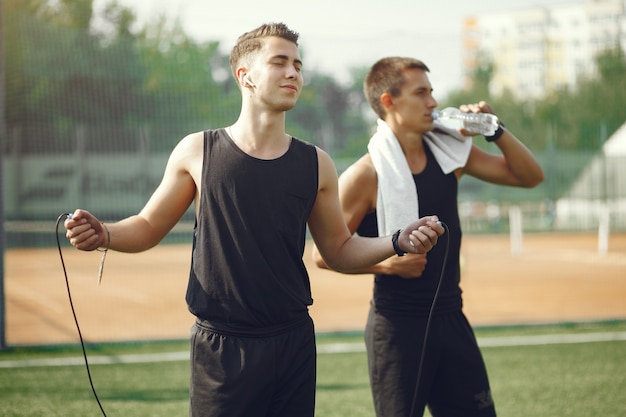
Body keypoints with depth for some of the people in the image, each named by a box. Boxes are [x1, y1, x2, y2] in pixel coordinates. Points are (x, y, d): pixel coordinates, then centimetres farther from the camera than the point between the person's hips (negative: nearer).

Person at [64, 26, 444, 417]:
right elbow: (148, 227, 7)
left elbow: (340, 251, 12)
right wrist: (104, 235, -13)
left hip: (294, 343, 3)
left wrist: (397, 242, -3)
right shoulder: (197, 152, -1)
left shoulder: (315, 164, 4)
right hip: (221, 347, -2)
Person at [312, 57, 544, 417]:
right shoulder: (367, 175, -12)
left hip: (450, 318, 6)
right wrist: (387, 263, -20)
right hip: (397, 325, -6)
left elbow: (530, 176, 9)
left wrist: (496, 131, -5)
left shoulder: (450, 151, 5)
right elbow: (325, 254, -9)